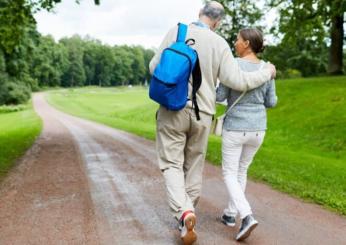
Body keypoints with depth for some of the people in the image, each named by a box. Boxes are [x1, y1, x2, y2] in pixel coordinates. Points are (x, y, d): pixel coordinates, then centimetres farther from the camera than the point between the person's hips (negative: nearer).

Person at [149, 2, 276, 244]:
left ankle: (184, 213, -20)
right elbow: (238, 81, -10)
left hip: (173, 110, -1)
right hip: (201, 115, 1)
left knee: (172, 165, 3)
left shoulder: (175, 32, -3)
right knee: (194, 166, 16)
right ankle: (188, 212, 23)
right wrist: (267, 73, 7)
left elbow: (155, 68, 0)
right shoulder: (220, 44, -3)